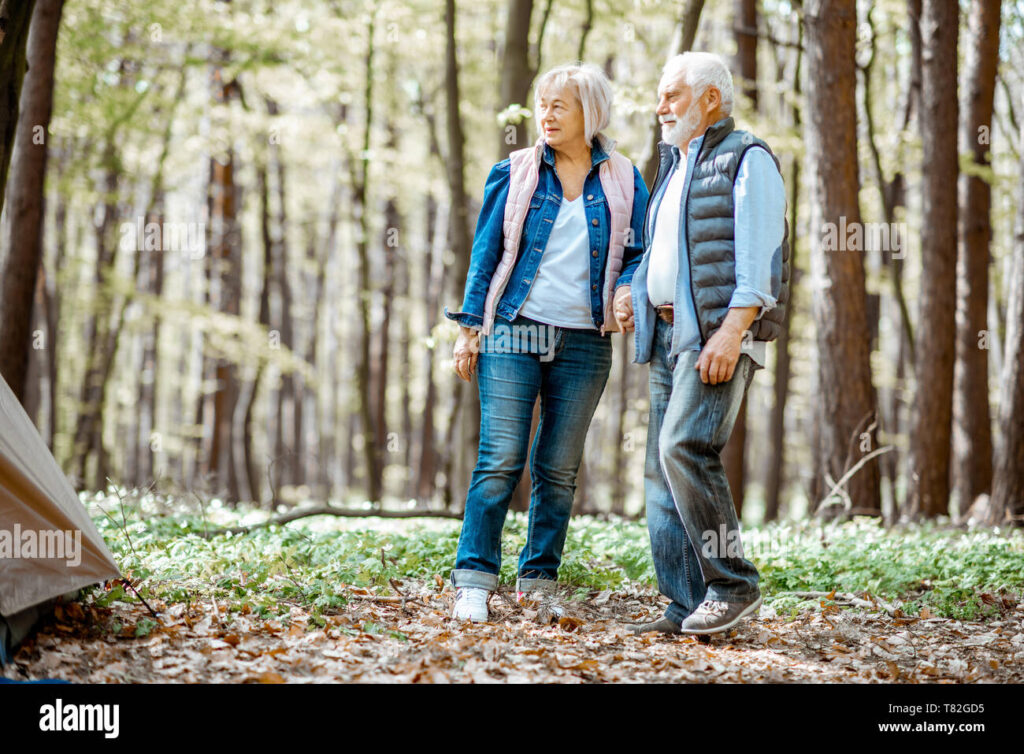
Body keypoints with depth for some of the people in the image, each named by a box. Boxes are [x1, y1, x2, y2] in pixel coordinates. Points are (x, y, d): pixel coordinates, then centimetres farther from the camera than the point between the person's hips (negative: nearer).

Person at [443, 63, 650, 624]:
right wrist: (469, 328, 3)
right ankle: (473, 580, -2)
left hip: (584, 343, 2)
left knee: (559, 469, 5)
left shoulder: (623, 182, 9)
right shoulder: (514, 173, 6)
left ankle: (539, 580, 16)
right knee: (500, 461, -8)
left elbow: (637, 253, 13)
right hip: (512, 334, -2)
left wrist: (627, 289, -9)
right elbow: (486, 252, 7)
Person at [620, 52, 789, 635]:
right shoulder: (676, 169, 25)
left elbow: (758, 258, -13)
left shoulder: (747, 160, -2)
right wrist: (633, 299, 17)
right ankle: (690, 607, 4)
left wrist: (732, 331, -23)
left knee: (685, 447, -22)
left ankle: (733, 584, -14)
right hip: (670, 334, 9)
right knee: (664, 465, 2)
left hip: (720, 333, -9)